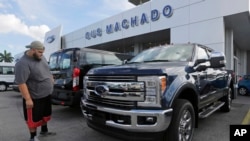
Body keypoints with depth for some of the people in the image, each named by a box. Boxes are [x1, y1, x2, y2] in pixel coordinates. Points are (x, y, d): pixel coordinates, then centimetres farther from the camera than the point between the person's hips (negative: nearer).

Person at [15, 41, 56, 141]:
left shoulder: (41, 57, 1)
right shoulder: (23, 64, -24)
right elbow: (21, 83, -25)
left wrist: (51, 78, 19)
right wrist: (28, 99, -25)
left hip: (46, 94, 8)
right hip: (34, 97, -8)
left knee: (45, 114, 22)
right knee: (33, 118, 9)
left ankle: (44, 131, 42)